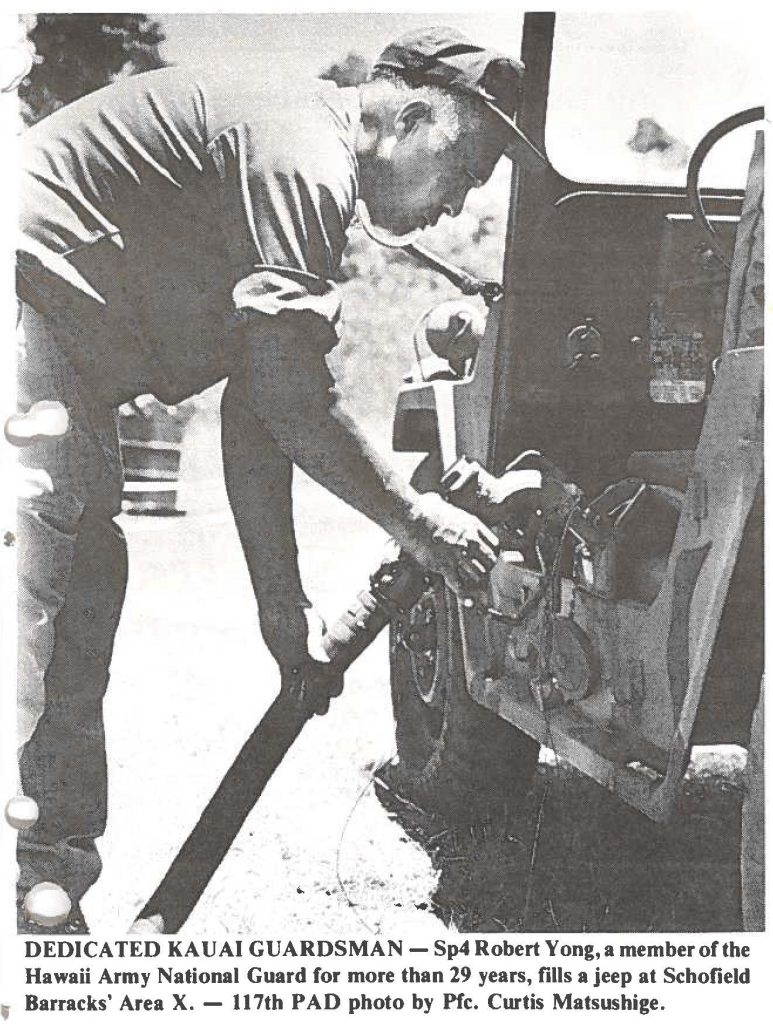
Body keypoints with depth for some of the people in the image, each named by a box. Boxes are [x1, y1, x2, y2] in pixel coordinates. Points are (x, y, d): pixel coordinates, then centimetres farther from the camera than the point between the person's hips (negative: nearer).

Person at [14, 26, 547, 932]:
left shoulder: (297, 175, 20)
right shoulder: (303, 152, -12)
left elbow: (252, 417, 16)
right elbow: (289, 402, -20)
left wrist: (284, 608, 15)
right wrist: (415, 519, -7)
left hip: (57, 358, 11)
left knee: (82, 587, 10)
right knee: (29, 596, -15)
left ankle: (49, 904, 20)